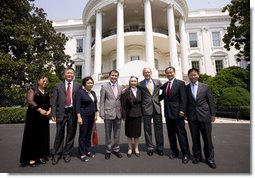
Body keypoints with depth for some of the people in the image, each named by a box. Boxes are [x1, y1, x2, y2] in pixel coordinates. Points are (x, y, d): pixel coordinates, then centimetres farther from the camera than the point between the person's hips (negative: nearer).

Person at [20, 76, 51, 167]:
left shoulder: (47, 92, 15)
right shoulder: (32, 90, -1)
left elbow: (50, 103, 10)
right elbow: (30, 101, -15)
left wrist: (49, 111, -9)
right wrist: (40, 110, -24)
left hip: (44, 117, 5)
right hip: (34, 116, -5)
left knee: (43, 136, 7)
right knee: (33, 136, 0)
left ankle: (41, 156, 18)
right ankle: (31, 158, 8)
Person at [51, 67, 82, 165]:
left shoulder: (78, 86, 5)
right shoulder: (58, 86, 7)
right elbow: (54, 101, 5)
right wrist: (53, 114, -1)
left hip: (73, 112, 0)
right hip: (61, 112, 0)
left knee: (71, 134, 9)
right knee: (59, 134, 7)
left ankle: (66, 153, 27)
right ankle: (56, 154, 25)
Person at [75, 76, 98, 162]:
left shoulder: (93, 92, 10)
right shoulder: (80, 92, -9)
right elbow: (77, 106, -13)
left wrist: (96, 114, 11)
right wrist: (79, 117, -17)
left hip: (91, 116, 6)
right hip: (84, 116, -6)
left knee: (89, 134, 14)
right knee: (83, 135, 3)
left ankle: (88, 151, 26)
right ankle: (82, 154, 14)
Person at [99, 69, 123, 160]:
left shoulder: (120, 87, 8)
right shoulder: (104, 86, -2)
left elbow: (121, 100, 9)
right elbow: (102, 101, -3)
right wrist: (101, 112, -8)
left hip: (118, 113, 3)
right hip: (108, 113, -3)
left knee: (117, 133, 13)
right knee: (108, 133, 10)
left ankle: (116, 149, 30)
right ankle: (108, 150, 26)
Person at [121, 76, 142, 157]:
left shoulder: (140, 91, 3)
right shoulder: (126, 91, -6)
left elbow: (141, 103, 5)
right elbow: (123, 104, -6)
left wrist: (142, 114, 1)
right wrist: (124, 115, -8)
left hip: (138, 115, 2)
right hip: (129, 115, -2)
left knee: (137, 132, 11)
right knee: (129, 133, 10)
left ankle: (136, 149, 28)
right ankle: (130, 149, 27)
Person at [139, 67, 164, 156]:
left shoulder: (158, 82, 7)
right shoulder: (140, 84, 2)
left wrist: (158, 99, 10)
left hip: (157, 107, 2)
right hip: (146, 108, -1)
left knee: (159, 128, 7)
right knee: (147, 129, 7)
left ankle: (159, 147, 23)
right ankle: (150, 147, 23)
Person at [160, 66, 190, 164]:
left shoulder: (180, 83, -4)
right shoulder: (164, 85, 13)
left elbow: (183, 98, -10)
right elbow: (162, 96, 17)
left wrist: (182, 110, -18)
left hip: (177, 112, -5)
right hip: (168, 112, 6)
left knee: (181, 133, 2)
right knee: (171, 134, 13)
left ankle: (186, 154, 16)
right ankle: (174, 151, 28)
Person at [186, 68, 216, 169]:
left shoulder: (205, 87, 4)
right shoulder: (185, 88, 3)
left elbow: (210, 101, 5)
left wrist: (213, 114, 2)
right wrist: (185, 114, 2)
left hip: (204, 115, 0)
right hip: (192, 117, 0)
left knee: (207, 138, 6)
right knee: (195, 138, 9)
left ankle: (209, 158, 23)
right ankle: (197, 156, 25)